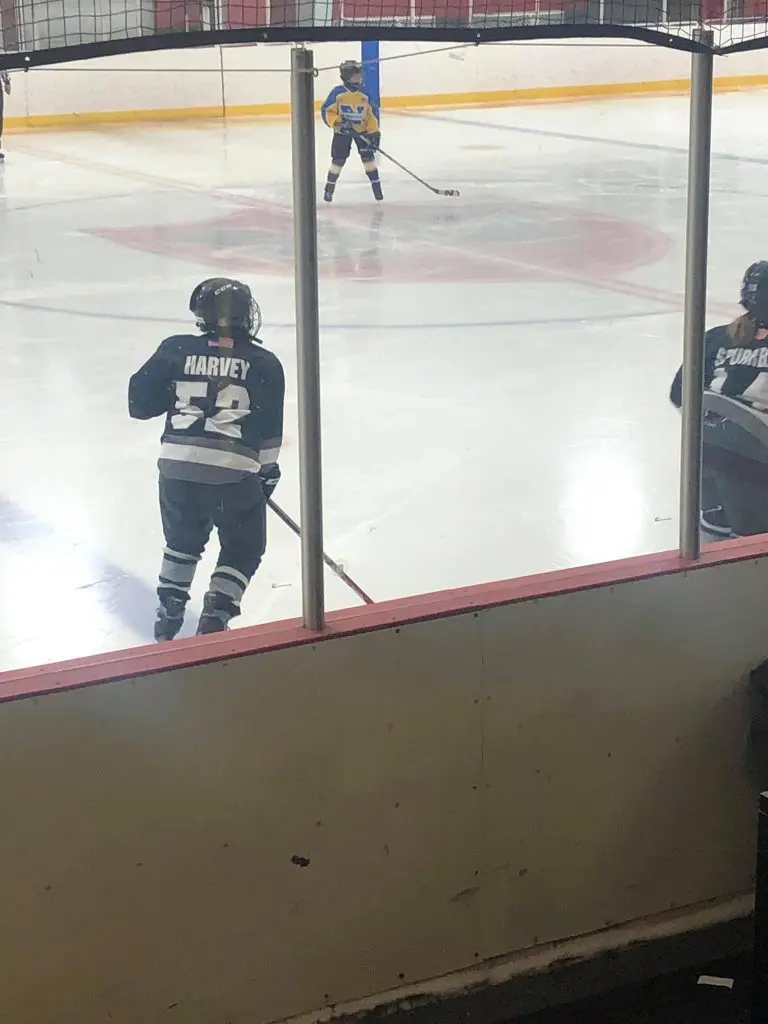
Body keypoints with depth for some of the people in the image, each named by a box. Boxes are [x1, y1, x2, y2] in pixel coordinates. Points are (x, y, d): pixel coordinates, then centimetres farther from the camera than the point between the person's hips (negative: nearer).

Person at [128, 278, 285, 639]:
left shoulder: (176, 350, 6)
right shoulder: (263, 363, 4)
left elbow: (140, 402, 8)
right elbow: (270, 428, 6)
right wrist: (267, 471, 19)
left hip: (177, 464, 3)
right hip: (235, 472, -3)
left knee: (182, 540, 27)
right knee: (243, 548, 18)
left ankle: (169, 612, 29)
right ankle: (215, 617, 8)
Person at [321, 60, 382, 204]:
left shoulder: (364, 94, -8)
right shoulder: (337, 93, -16)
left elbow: (372, 114, -2)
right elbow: (326, 111, -13)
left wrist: (374, 132, -7)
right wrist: (338, 123, -26)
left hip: (362, 131, 2)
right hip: (342, 132, -2)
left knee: (368, 156, -3)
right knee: (338, 159, 1)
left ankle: (376, 186, 6)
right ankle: (329, 188, 17)